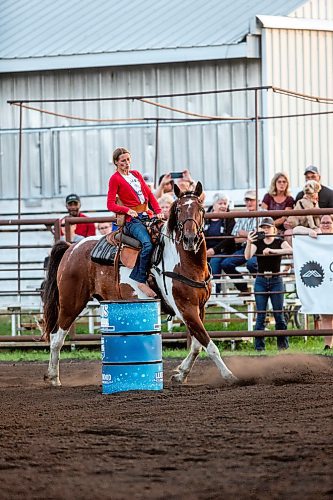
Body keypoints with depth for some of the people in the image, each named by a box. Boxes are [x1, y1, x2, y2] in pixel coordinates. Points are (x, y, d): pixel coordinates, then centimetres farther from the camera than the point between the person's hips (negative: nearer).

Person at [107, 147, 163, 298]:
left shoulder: (136, 174, 21)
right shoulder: (115, 179, 2)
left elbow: (149, 194, 19)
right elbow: (111, 205, -4)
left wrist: (158, 211, 4)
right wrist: (127, 210, -19)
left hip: (147, 216, 7)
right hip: (133, 219, -7)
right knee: (148, 244, -30)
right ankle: (141, 281, -26)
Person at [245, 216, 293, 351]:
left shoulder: (279, 241, 1)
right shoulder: (257, 242, 5)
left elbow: (290, 250, -19)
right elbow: (247, 256, -12)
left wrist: (272, 250, -27)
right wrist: (249, 242, -29)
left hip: (276, 280, -1)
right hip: (261, 281, 1)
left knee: (279, 314, 1)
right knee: (260, 315, 0)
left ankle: (283, 344, 9)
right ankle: (259, 345, 2)